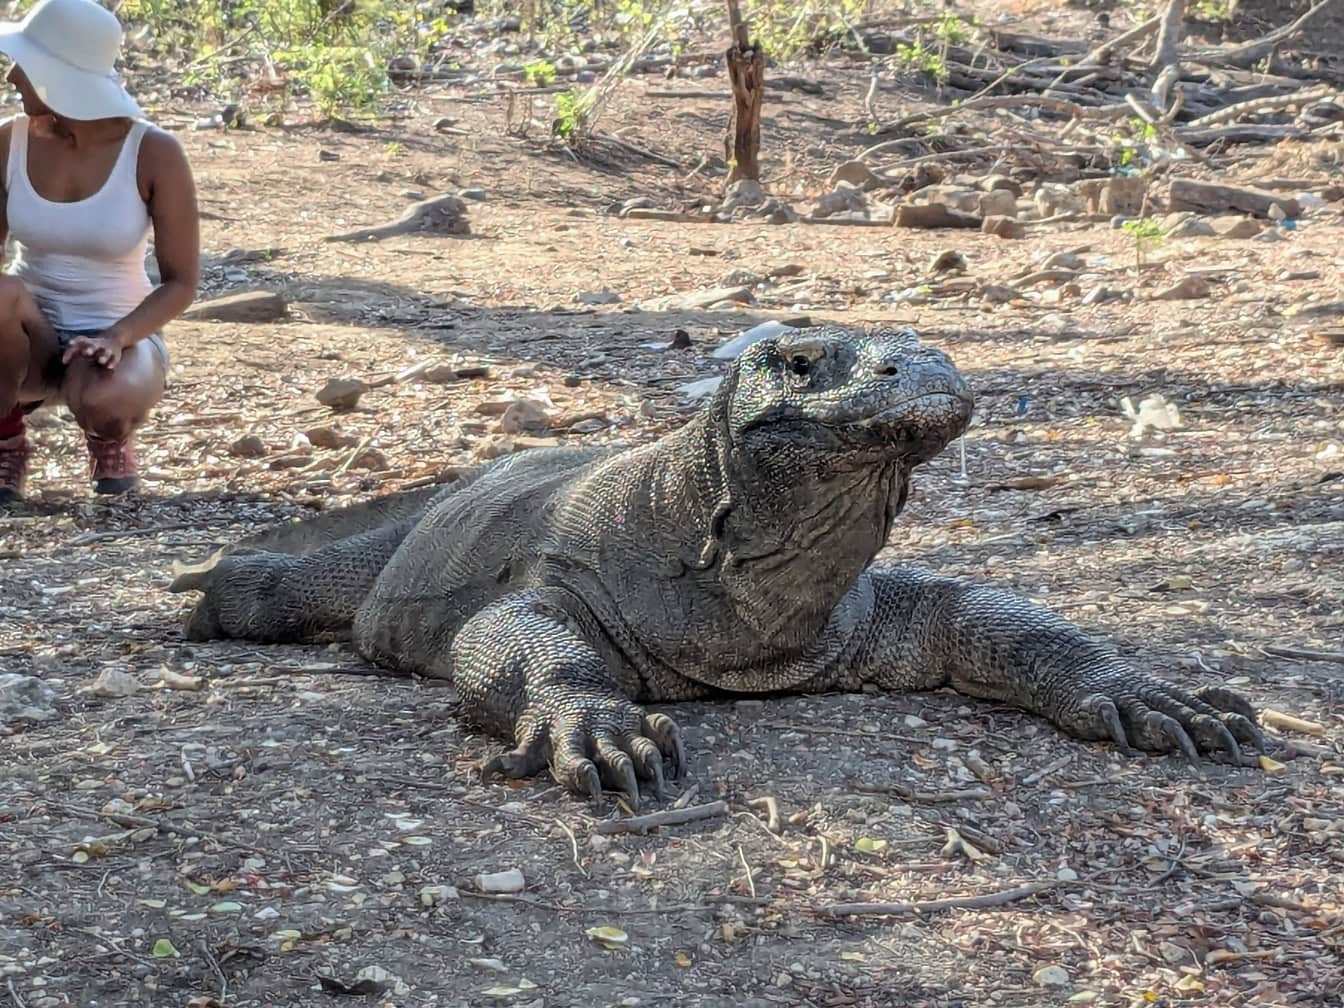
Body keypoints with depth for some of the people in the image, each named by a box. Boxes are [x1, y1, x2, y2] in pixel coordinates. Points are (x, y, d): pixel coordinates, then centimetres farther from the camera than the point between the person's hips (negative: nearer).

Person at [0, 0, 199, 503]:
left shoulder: (154, 153, -16)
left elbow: (181, 283, -12)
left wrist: (117, 337, -30)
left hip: (118, 334, -2)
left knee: (105, 401, -40)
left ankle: (108, 436, 2)